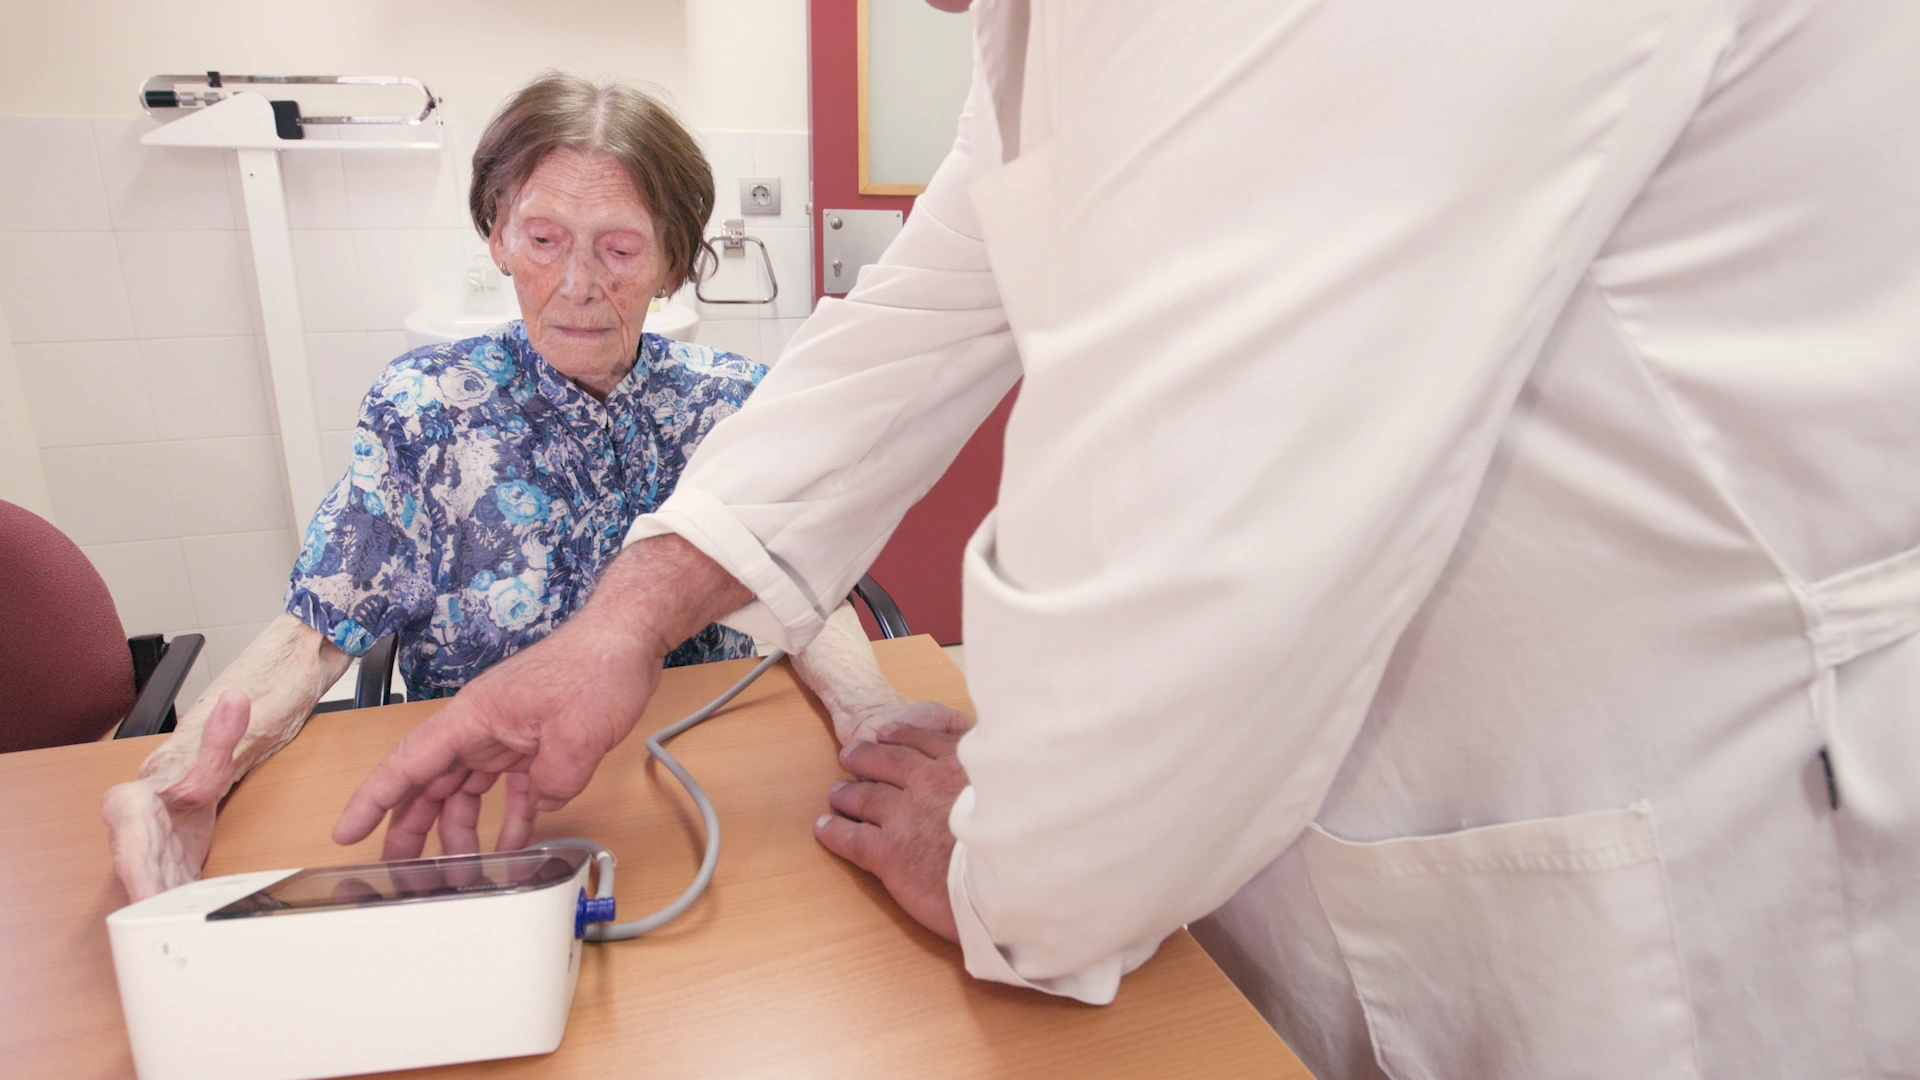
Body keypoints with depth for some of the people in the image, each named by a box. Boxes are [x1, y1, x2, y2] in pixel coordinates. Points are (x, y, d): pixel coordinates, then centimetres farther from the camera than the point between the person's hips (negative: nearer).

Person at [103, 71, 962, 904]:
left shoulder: (731, 401, -2)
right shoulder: (422, 408, -5)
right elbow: (315, 631, -8)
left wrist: (864, 703, -30)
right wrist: (183, 775, -29)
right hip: (470, 777, 0)